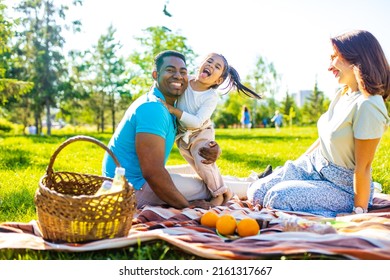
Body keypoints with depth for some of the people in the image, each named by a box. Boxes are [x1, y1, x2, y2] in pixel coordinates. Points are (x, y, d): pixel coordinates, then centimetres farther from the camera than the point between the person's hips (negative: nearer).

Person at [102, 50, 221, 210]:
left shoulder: (170, 107, 8)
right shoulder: (153, 108, -24)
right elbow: (152, 173, -30)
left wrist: (213, 149, -11)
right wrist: (187, 205, -19)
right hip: (132, 188, -10)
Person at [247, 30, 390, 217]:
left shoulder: (367, 106, -25)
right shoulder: (342, 94, 4)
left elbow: (362, 168, -23)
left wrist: (359, 213, -18)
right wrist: (296, 165, 12)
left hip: (344, 187, -7)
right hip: (314, 166, 7)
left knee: (278, 198, -26)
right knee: (256, 193, -6)